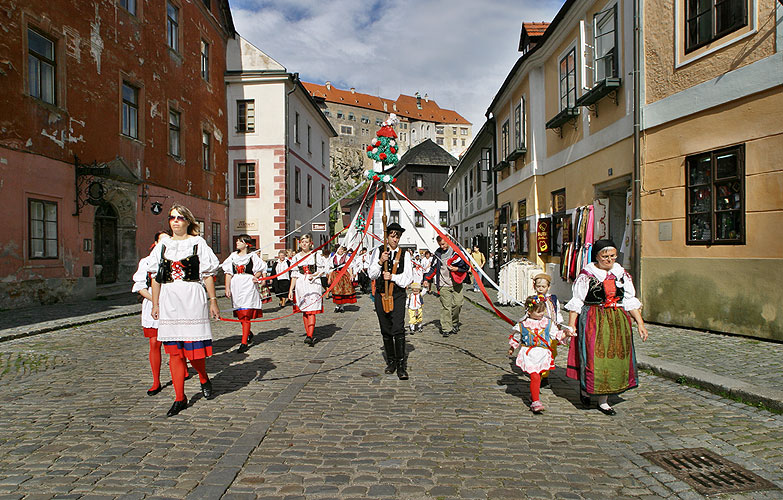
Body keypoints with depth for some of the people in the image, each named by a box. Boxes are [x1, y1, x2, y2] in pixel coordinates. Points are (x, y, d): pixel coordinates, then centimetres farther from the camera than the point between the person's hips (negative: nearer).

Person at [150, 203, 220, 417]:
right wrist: (155, 304, 12)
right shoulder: (162, 246, 13)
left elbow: (208, 275, 1)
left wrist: (213, 301, -3)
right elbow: (156, 278, 15)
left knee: (193, 347, -4)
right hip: (169, 301, 4)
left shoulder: (198, 243, 3)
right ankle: (179, 398, 12)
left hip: (193, 299, -3)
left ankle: (204, 379, 27)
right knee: (174, 350, 4)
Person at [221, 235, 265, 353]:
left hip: (248, 286, -4)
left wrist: (255, 277, -15)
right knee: (240, 315, 9)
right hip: (236, 286, 4)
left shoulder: (252, 256, 4)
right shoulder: (233, 256, 14)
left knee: (245, 315, -9)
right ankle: (249, 333, 34)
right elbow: (228, 273, 11)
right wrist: (227, 288, 4)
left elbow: (260, 270, 6)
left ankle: (244, 342, -8)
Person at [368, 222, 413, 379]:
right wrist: (380, 262, -15)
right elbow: (372, 275, 0)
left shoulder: (404, 254, 3)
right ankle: (391, 361, 23)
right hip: (381, 294, 2)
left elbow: (408, 278, 0)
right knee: (386, 330, 10)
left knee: (398, 329, -13)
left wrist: (393, 277, -14)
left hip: (398, 295, -2)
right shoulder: (378, 251, 5)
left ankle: (401, 365, -9)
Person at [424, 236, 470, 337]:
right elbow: (433, 268, 17)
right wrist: (427, 279, 9)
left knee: (458, 303, -2)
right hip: (444, 284, 0)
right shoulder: (437, 254, 8)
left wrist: (456, 269, -11)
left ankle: (454, 323, 21)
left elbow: (466, 266, 4)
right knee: (446, 306, -7)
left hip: (456, 282, 0)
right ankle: (446, 328, -5)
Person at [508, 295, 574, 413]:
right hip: (528, 354, -3)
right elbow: (516, 337, 14)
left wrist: (566, 334, -9)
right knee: (534, 377, -14)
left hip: (543, 354, 3)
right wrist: (512, 348, 22)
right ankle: (535, 402, -11)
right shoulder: (522, 324, -1)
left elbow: (557, 334, 8)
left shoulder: (548, 323, 4)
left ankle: (533, 394, 35)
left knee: (538, 376, 10)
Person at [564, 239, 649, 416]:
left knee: (615, 358, 3)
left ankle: (603, 400, 14)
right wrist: (571, 324, -10)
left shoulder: (622, 274, 8)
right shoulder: (586, 275, -5)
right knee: (593, 356, -8)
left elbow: (630, 301, 12)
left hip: (618, 321, 4)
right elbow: (576, 302, -5)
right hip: (593, 321, -4)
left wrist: (640, 323, 6)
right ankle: (585, 388, 22)